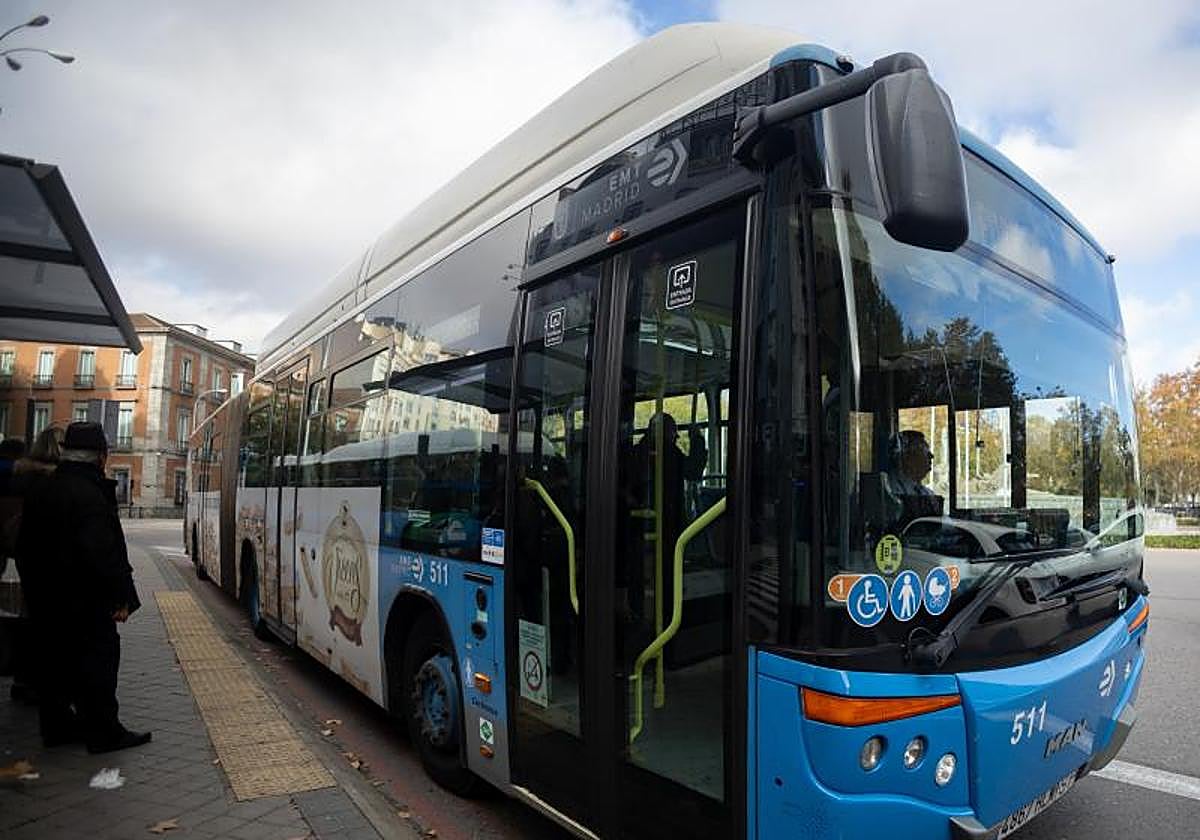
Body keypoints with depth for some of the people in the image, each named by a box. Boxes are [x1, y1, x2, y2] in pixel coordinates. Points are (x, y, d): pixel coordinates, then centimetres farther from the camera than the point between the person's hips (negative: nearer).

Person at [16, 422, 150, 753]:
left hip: (44, 599, 9)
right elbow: (102, 552, -24)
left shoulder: (39, 492, 9)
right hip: (86, 601, -9)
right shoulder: (91, 494, -20)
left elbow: (25, 547, 17)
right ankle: (104, 732, 6)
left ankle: (56, 726, 28)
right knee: (97, 661, 0)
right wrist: (120, 597, -18)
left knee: (54, 661, 17)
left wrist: (34, 589, 24)